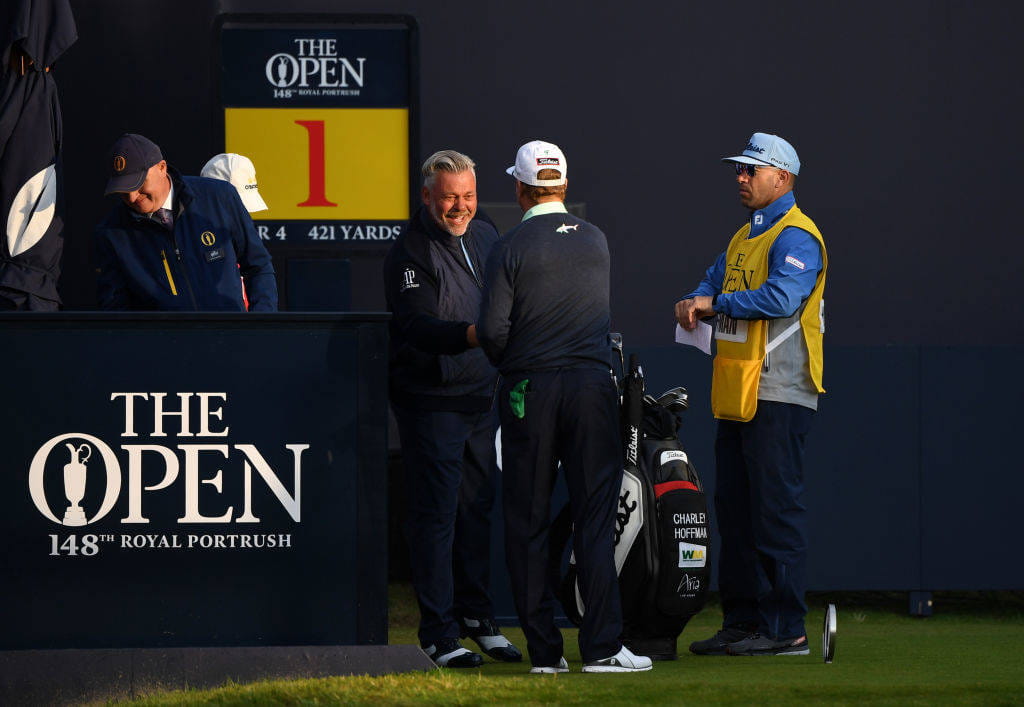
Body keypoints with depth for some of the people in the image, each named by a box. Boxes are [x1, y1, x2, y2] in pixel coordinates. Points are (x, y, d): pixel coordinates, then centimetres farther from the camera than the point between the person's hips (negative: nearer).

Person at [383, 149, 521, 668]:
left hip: (481, 396, 7)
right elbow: (416, 325, -22)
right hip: (429, 399, -7)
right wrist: (473, 335, -36)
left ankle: (477, 616, 21)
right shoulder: (410, 251, -11)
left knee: (478, 509, 11)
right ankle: (438, 631, -4)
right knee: (435, 514, -6)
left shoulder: (484, 237, 12)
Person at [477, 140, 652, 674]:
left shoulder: (512, 248, -7)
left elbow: (492, 328, -11)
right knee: (595, 518, 1)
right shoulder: (596, 241, 8)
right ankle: (601, 646, -5)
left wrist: (507, 365, 8)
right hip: (593, 385, 2)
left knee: (527, 523, 5)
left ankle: (543, 649, 3)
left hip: (529, 390, -2)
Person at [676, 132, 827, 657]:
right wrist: (693, 302, 0)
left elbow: (781, 298, -23)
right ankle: (742, 621, 17)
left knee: (775, 508, -10)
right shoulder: (744, 238, 21)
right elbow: (715, 283, 24)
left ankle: (785, 628, -9)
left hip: (776, 395, -10)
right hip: (736, 396, 10)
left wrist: (716, 303, -15)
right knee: (734, 509, 12)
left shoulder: (796, 237, -10)